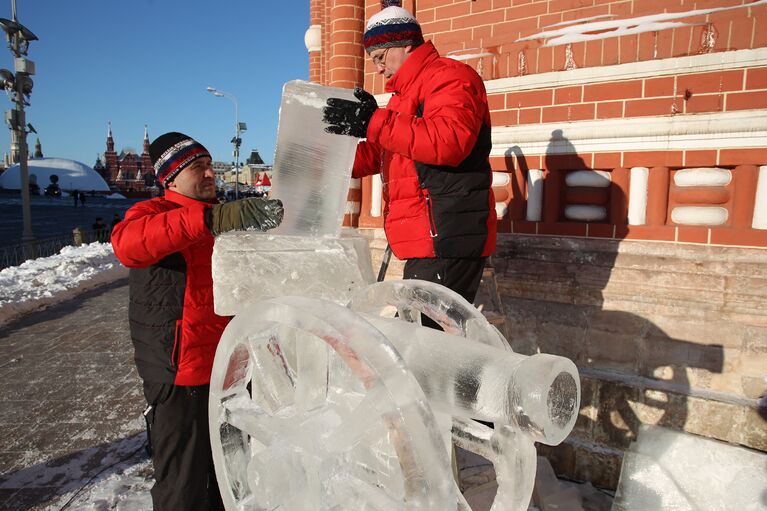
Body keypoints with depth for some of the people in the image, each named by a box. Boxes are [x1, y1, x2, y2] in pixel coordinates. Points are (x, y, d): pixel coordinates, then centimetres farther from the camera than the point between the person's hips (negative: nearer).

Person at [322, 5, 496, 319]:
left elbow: (449, 141, -24)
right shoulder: (406, 95, 26)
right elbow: (376, 154, 28)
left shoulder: (450, 76, -5)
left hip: (448, 242, -10)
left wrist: (373, 122, -22)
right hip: (425, 241, 10)